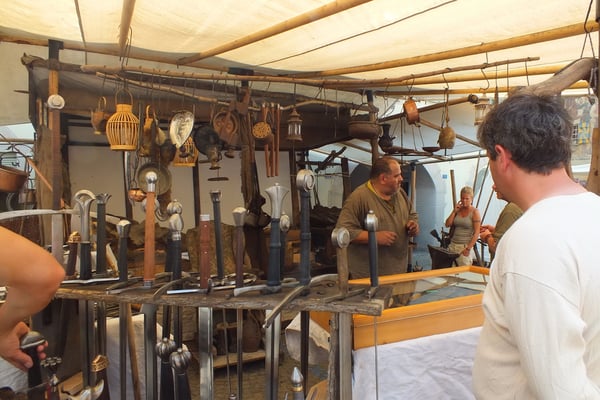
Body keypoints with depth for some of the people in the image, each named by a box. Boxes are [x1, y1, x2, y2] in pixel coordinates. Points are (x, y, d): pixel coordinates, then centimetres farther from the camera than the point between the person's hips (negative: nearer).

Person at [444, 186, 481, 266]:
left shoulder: (475, 212, -2)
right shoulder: (458, 210, 12)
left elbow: (476, 233, -8)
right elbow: (447, 225, 8)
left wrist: (468, 248, -14)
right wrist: (454, 211, 0)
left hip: (464, 246, -4)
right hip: (453, 245, 4)